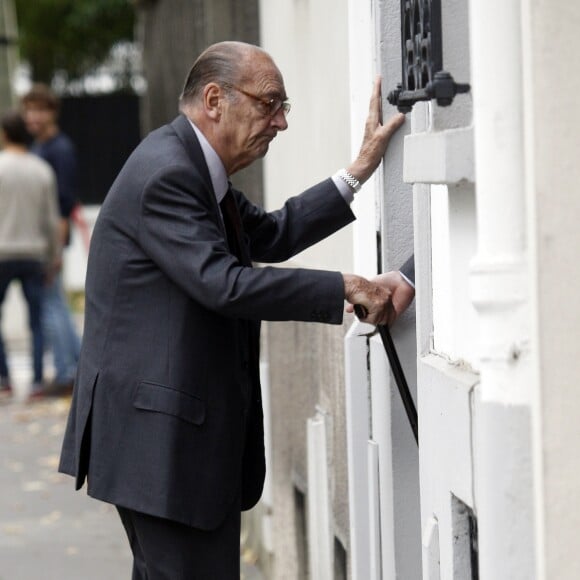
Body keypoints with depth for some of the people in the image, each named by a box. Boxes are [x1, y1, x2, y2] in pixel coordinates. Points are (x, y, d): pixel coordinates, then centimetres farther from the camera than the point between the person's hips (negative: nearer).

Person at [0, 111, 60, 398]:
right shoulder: (43, 170, 3)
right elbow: (52, 220, 4)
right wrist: (53, 255, 13)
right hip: (35, 253, 3)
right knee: (37, 320, 5)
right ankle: (37, 381, 2)